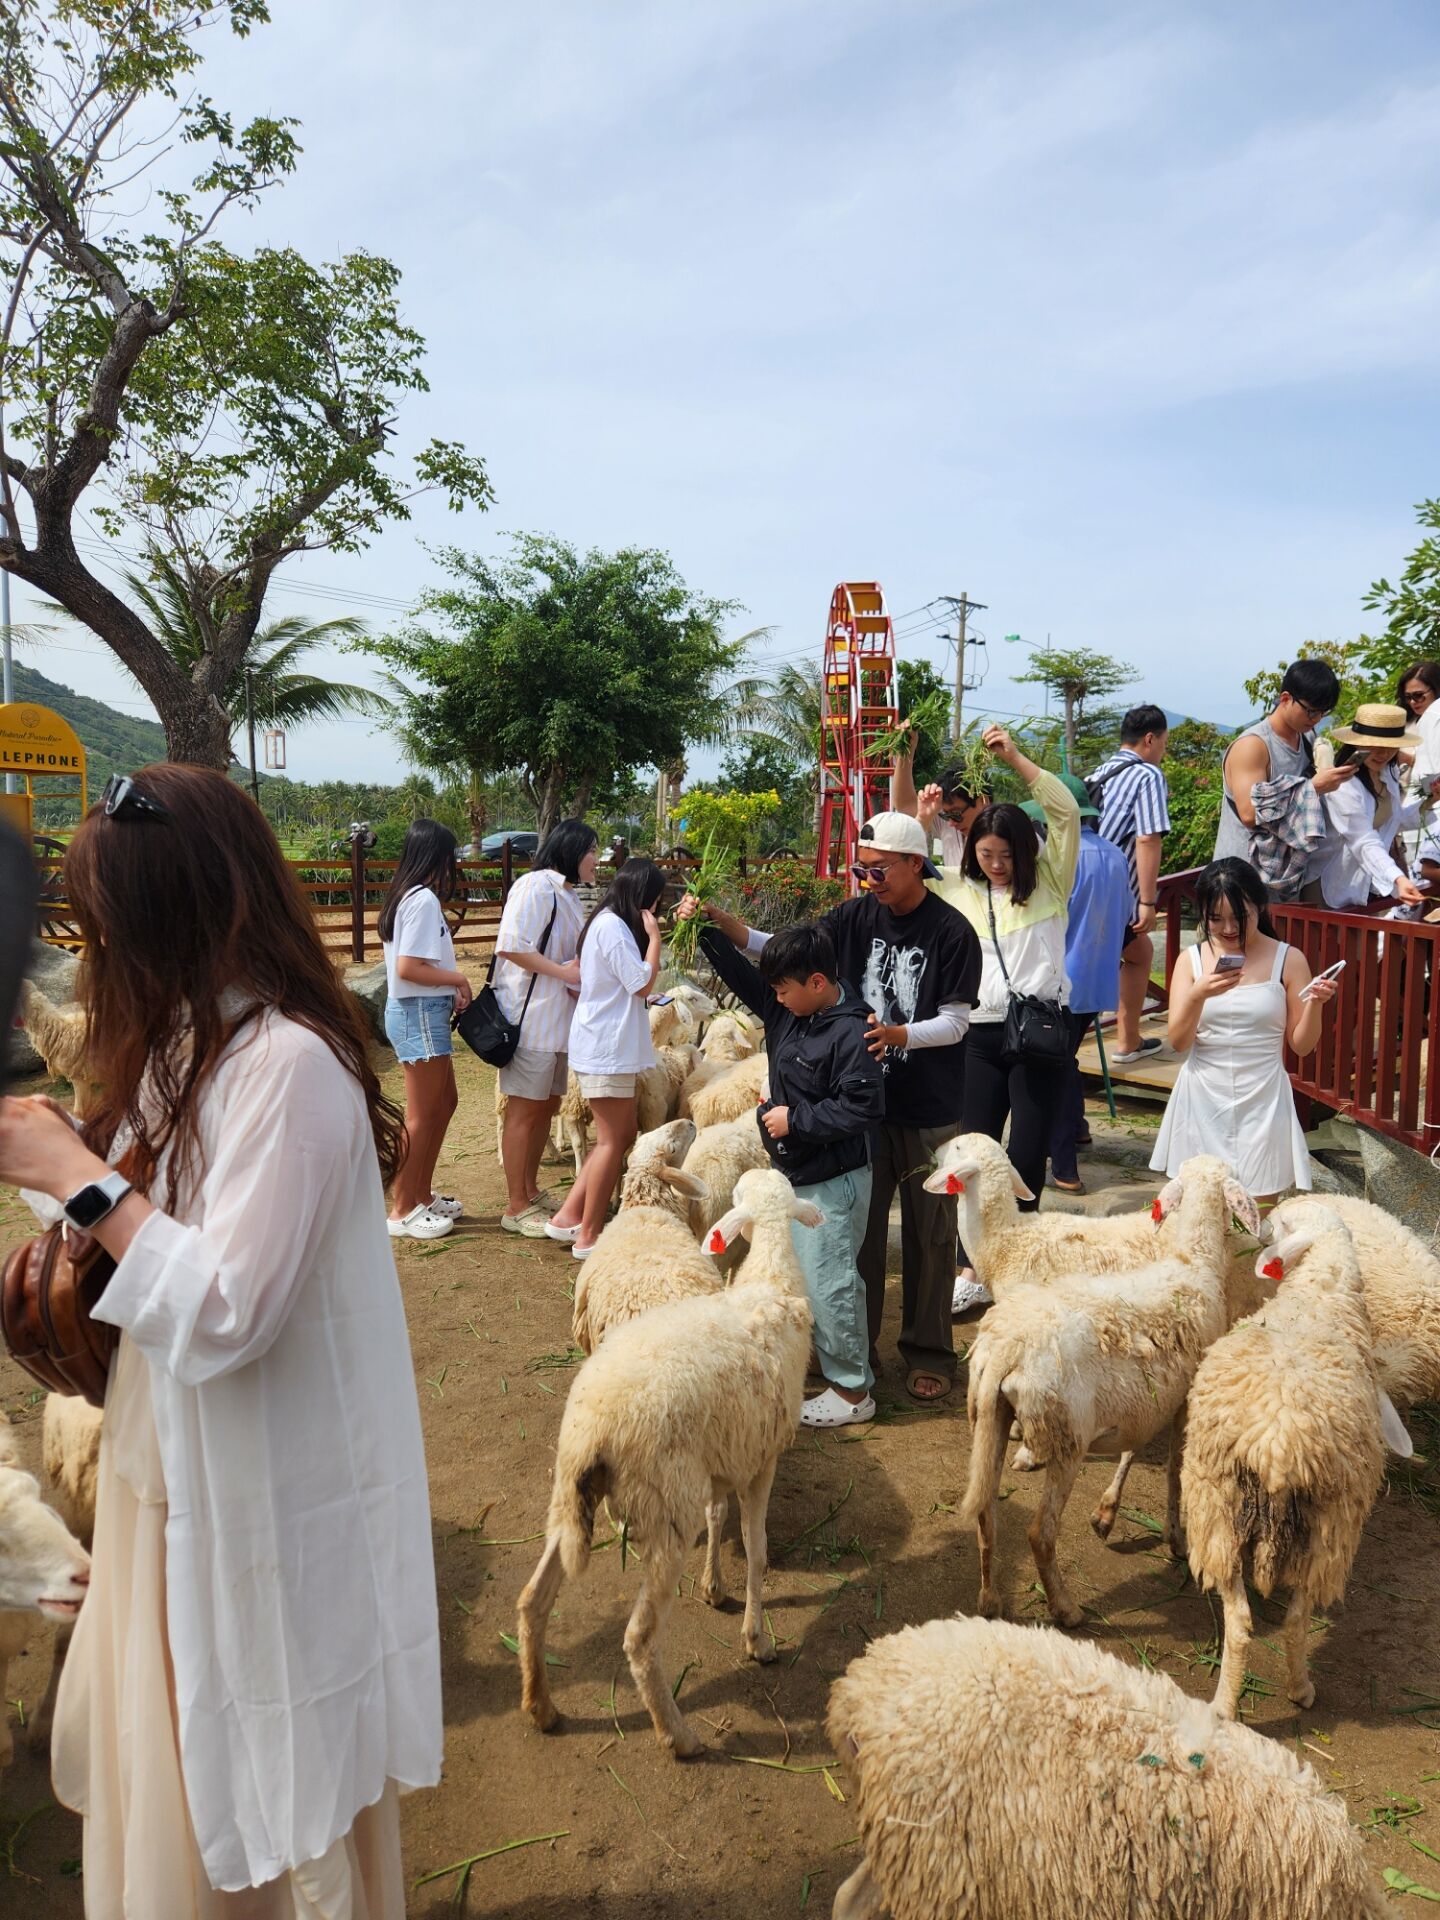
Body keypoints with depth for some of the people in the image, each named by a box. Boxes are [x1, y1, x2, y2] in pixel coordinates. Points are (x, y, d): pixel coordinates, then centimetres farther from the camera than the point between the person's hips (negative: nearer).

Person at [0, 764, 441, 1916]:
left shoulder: (289, 1062, -25)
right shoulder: (201, 1041, 4)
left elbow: (222, 1312, -28)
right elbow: (171, 1226, 9)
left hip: (266, 1501, -9)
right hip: (182, 1472, 9)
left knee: (273, 1792, 13)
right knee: (165, 1760, 25)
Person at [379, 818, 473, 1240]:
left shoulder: (406, 895, 11)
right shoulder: (424, 899, -17)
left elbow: (414, 960, 9)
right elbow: (407, 968, -23)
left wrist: (450, 988, 0)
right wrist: (458, 978, -11)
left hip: (420, 1011, 10)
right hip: (421, 1013, -10)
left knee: (445, 1103, 19)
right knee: (422, 1115, -1)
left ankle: (422, 1194, 28)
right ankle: (402, 1211, 8)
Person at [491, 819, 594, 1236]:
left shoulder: (567, 893, 17)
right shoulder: (536, 886, -13)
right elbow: (511, 947, -22)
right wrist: (565, 972, -19)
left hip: (559, 1017, 10)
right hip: (531, 1017, -10)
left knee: (547, 1105, 15)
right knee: (524, 1108, -3)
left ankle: (530, 1191, 27)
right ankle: (516, 1207, 4)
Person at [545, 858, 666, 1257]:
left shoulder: (608, 923, 15)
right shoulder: (612, 926, -17)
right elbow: (642, 984, -16)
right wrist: (653, 936, -11)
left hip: (609, 1047, 10)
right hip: (606, 1049, -10)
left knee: (622, 1136, 14)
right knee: (612, 1141, -3)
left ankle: (569, 1217, 18)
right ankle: (588, 1236, 5)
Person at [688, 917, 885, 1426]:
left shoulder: (851, 1032, -22)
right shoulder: (786, 1011, 3)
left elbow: (862, 1107, -25)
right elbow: (741, 975, 12)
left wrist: (794, 1119, -20)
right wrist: (706, 928, 2)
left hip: (833, 1183, -9)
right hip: (796, 1173, 9)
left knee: (827, 1283, -3)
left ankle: (852, 1391, 12)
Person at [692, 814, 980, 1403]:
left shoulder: (951, 933, -12)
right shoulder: (856, 917, -1)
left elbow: (954, 1022, -12)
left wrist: (899, 1035, -31)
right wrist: (726, 924, -25)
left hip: (929, 1110, -3)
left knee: (929, 1234, 8)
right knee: (858, 1227, 12)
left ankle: (928, 1353, 25)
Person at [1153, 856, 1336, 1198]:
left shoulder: (1287, 960, -2)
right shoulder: (1192, 959, 1)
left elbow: (1301, 1044, 1)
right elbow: (1178, 1042, -5)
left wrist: (1315, 1003, -17)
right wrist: (1198, 995, -21)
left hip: (1261, 1101, -1)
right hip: (1203, 1101, 1)